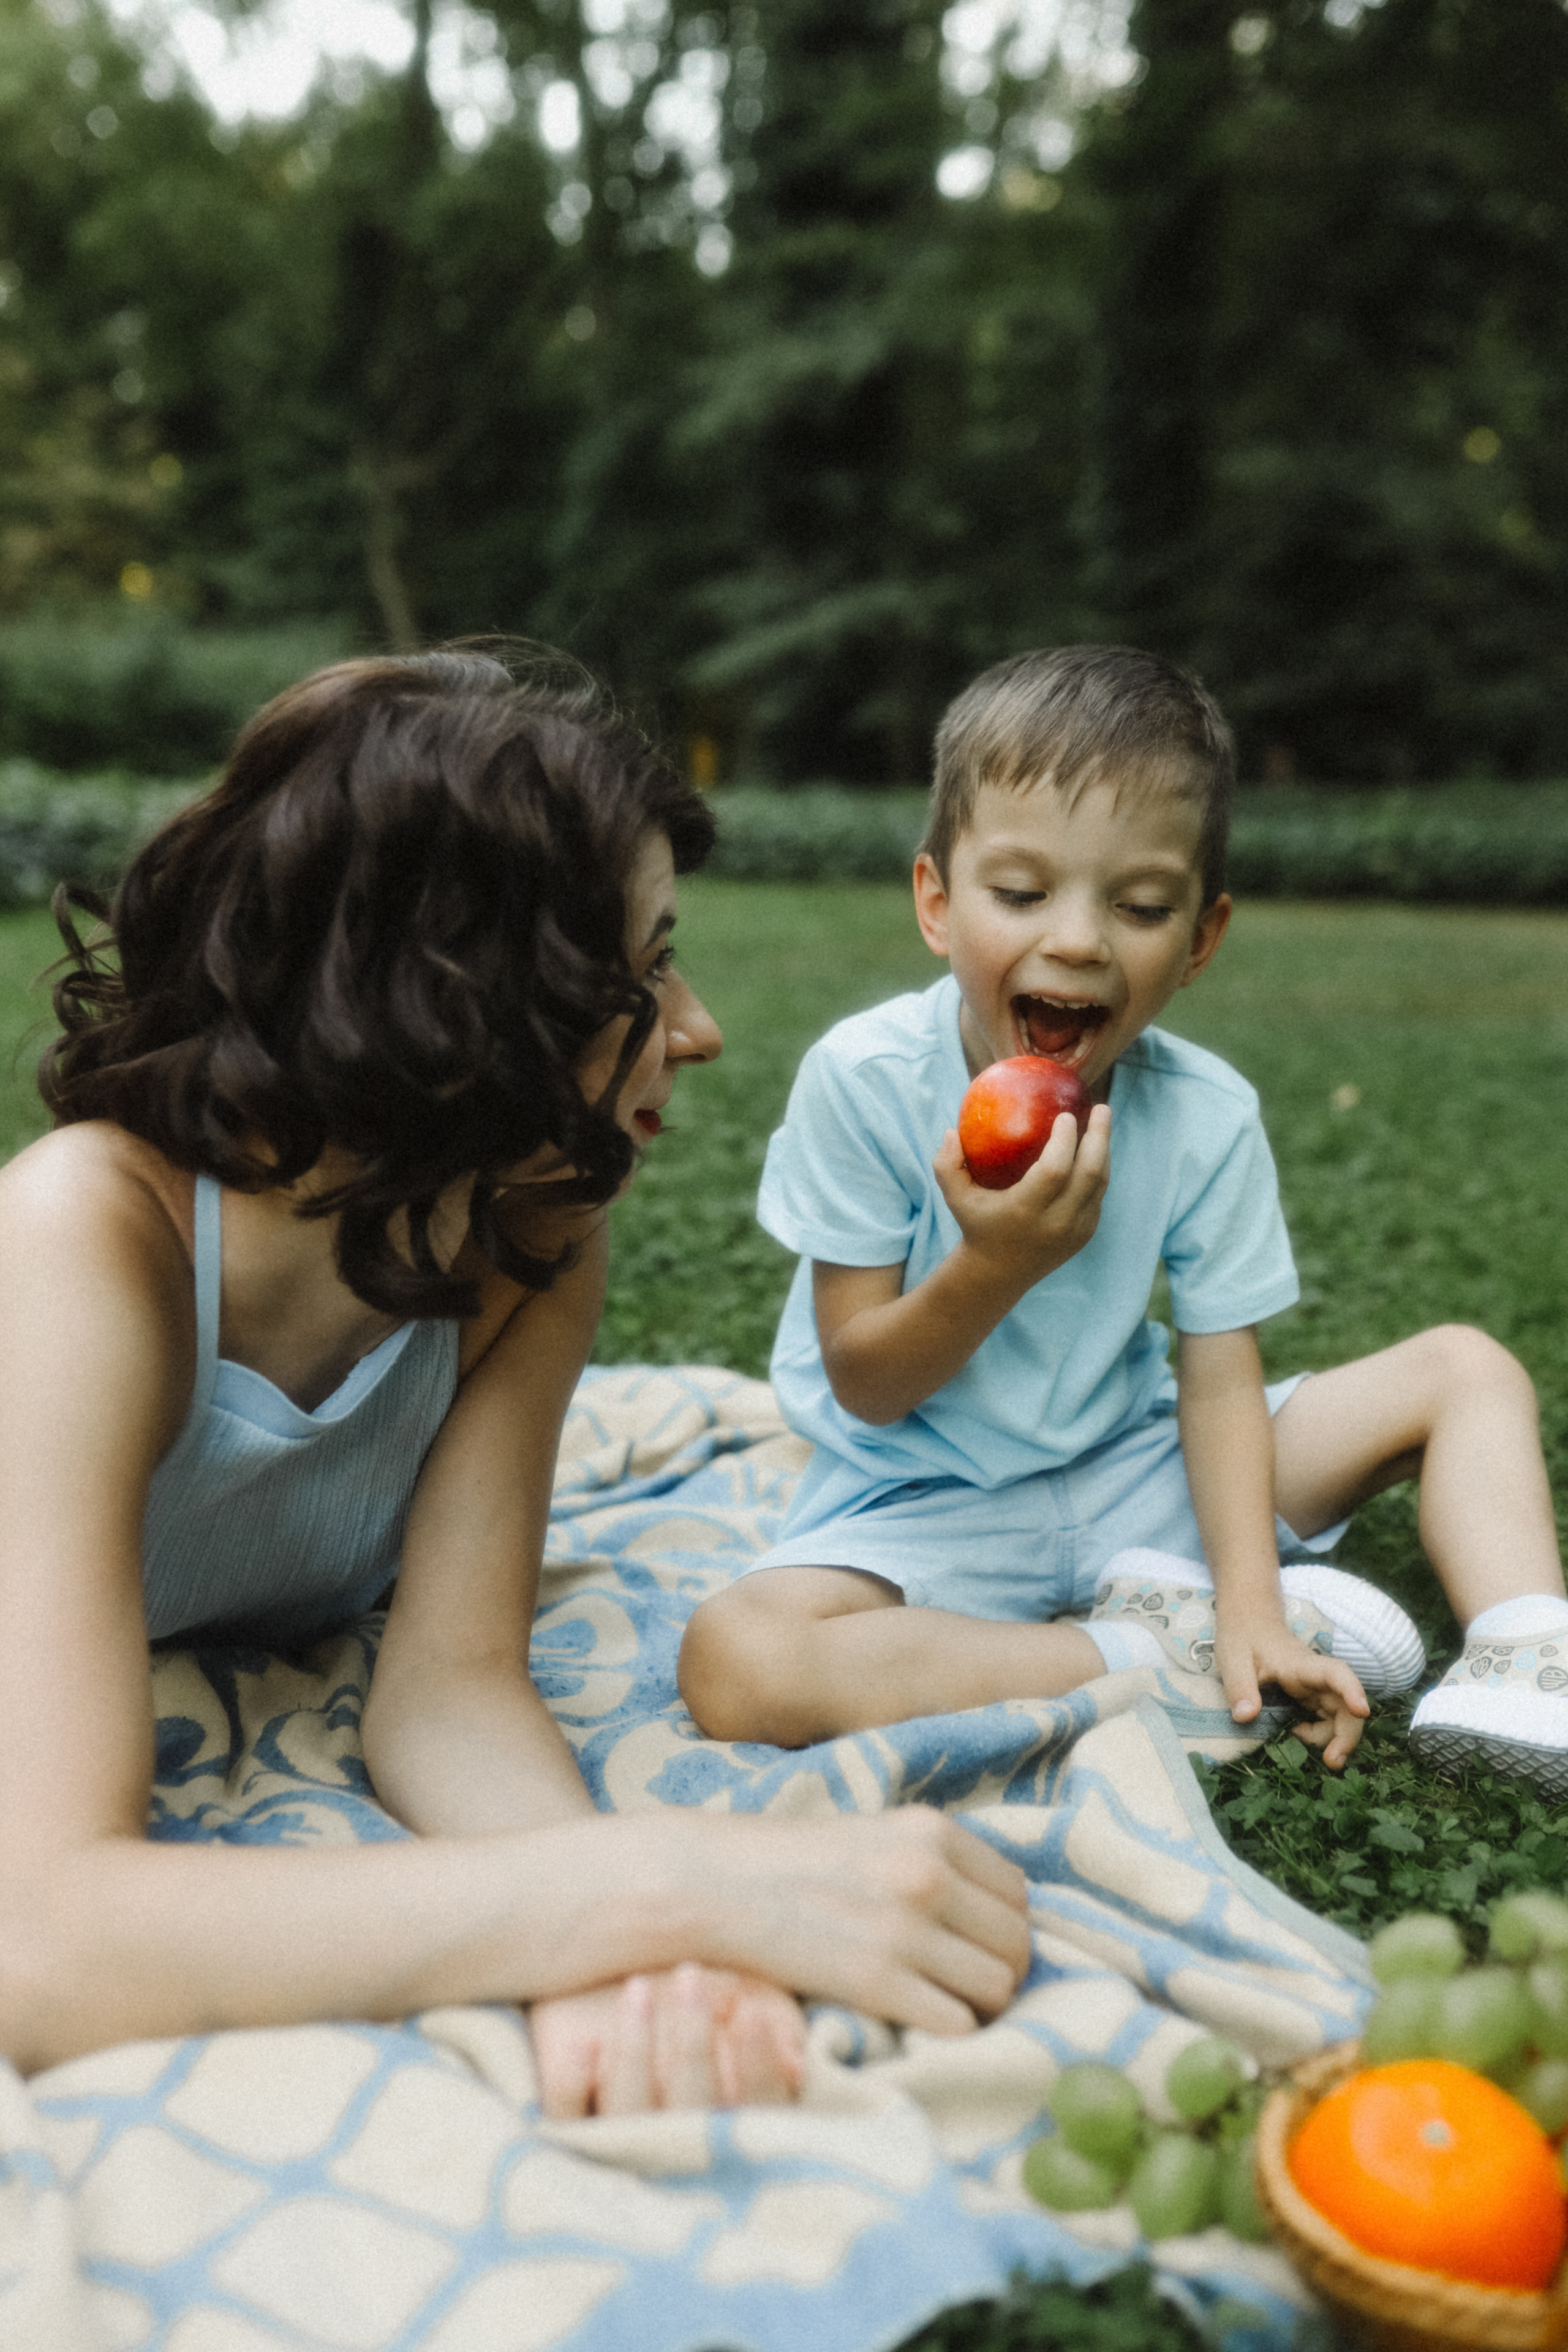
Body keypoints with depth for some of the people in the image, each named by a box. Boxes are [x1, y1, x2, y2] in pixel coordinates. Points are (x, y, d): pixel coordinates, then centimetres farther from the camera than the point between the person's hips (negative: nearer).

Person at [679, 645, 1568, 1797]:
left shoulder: (1208, 1116, -11)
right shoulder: (863, 1078, -19)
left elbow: (1221, 1372, -7)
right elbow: (865, 1387, -14)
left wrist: (1252, 1605, -20)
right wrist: (995, 1266, -33)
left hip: (1133, 1471, 3)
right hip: (926, 1507, -3)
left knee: (1469, 1368, 0)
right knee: (735, 1662, -34)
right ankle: (1154, 1654, -21)